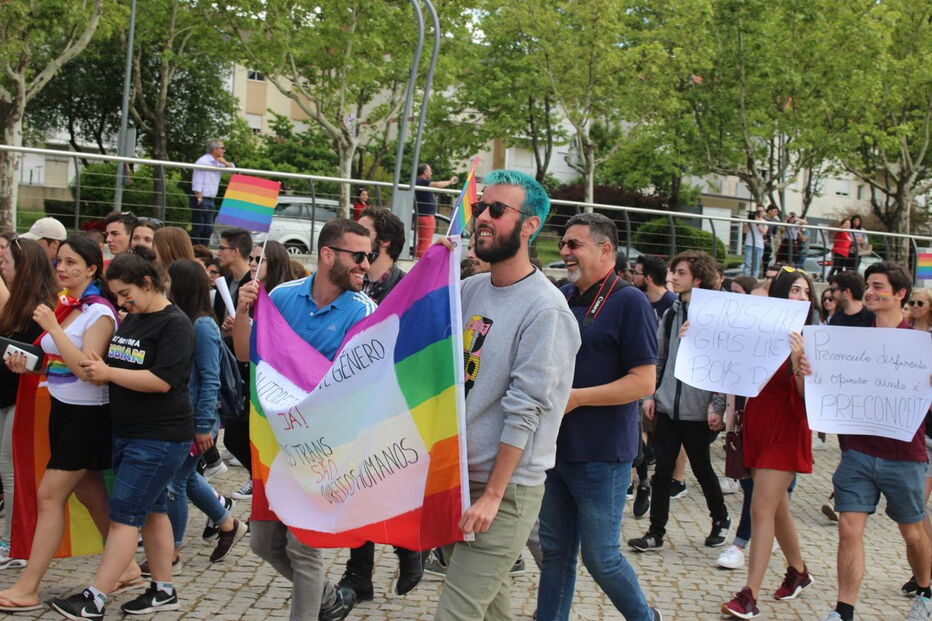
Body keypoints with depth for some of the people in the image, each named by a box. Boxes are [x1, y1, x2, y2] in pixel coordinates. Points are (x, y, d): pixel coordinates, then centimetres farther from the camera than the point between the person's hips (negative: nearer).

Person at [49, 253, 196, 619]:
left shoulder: (175, 324, -14)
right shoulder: (131, 319, 13)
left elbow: (162, 381, -22)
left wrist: (108, 372, -18)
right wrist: (97, 372, 5)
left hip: (159, 437, -9)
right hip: (127, 432, 9)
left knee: (124, 514, -8)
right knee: (151, 510, 12)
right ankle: (163, 590, 20)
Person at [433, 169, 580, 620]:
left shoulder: (544, 309, -16)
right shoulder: (468, 289, 6)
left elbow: (524, 412, -18)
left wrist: (492, 495, -17)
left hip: (506, 487, -7)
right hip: (454, 476, 7)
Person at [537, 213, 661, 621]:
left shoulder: (629, 303, -12)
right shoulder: (563, 297, 9)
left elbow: (644, 381, -17)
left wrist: (576, 397, -21)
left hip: (601, 454, -6)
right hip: (556, 446, 7)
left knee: (600, 556, 3)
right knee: (555, 550, 13)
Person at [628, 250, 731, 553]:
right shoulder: (670, 314, 9)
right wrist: (650, 395, 8)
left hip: (697, 410, -5)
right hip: (667, 406, 5)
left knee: (701, 468, 11)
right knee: (662, 470, 4)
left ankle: (721, 520, 34)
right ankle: (656, 532, 11)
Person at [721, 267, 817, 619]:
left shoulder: (808, 340, -7)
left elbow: (806, 396, -15)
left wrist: (797, 360, -30)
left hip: (786, 430, -5)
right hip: (755, 425, 5)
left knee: (762, 510, -10)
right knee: (777, 507, 17)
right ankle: (798, 571, 38)